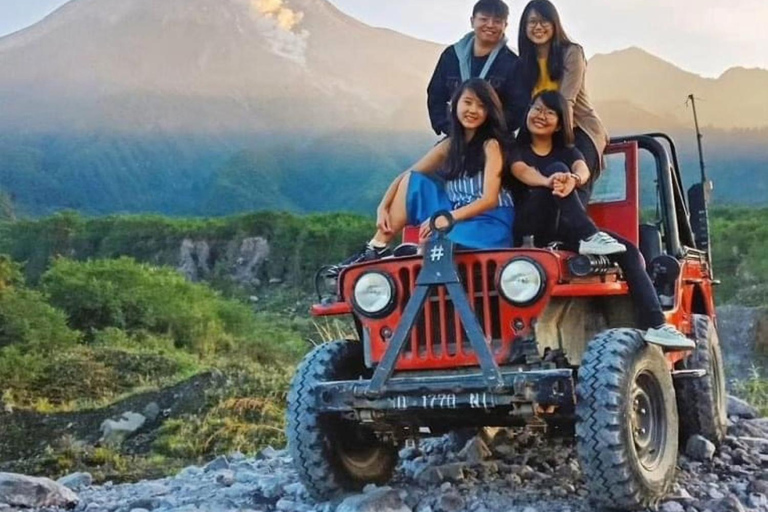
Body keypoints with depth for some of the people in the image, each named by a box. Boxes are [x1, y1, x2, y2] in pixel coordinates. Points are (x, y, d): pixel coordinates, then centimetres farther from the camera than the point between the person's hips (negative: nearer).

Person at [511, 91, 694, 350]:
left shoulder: (567, 151, 19)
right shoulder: (517, 150, 10)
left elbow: (583, 170, -6)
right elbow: (523, 173, -16)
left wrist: (573, 179, -33)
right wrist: (549, 181, -40)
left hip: (565, 231, 4)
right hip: (530, 229, -4)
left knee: (629, 252, -15)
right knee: (556, 169, -27)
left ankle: (656, 326, -23)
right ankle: (590, 237, -38)